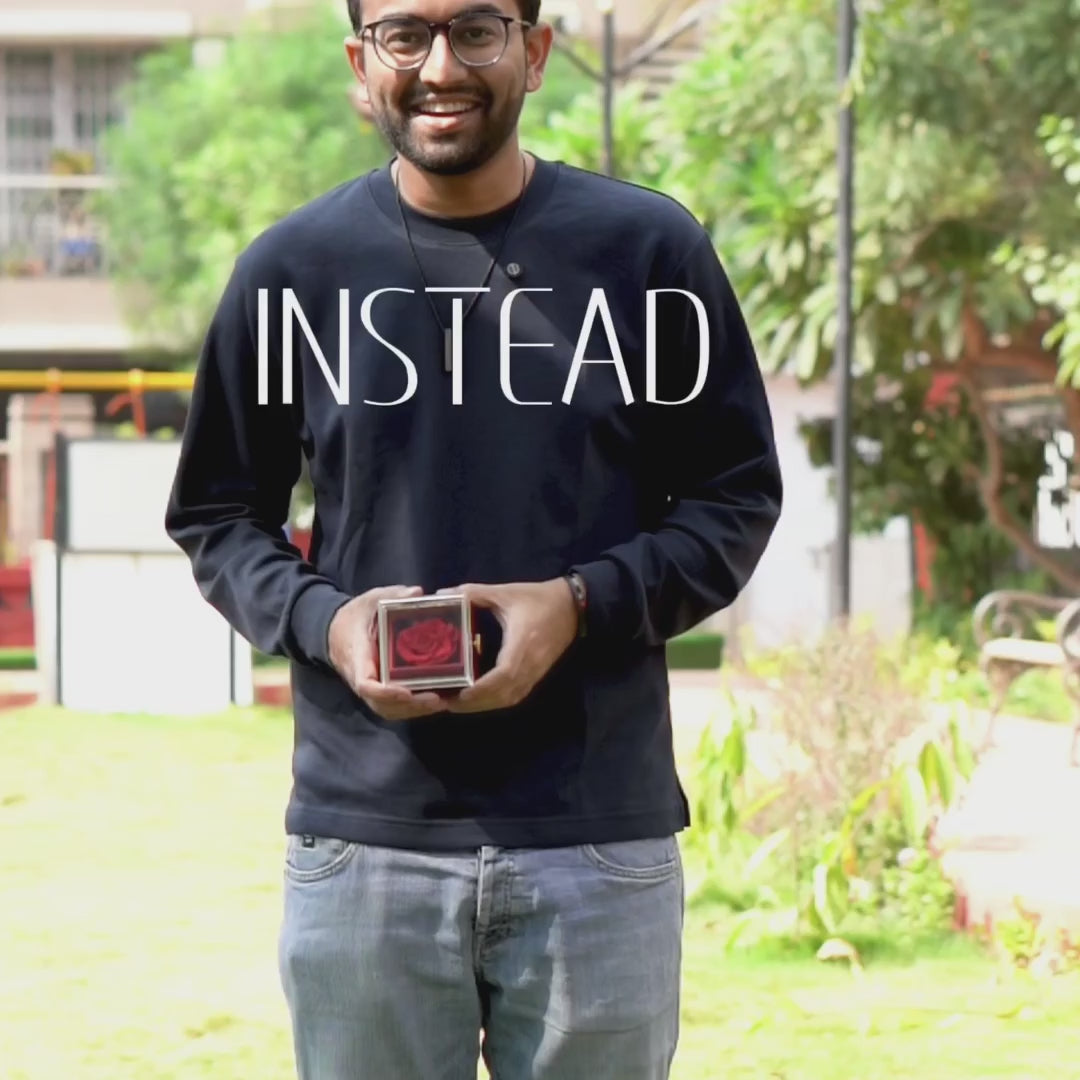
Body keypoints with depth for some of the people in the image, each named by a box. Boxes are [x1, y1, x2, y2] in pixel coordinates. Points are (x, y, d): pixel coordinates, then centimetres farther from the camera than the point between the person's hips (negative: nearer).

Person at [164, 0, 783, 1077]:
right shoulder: (291, 267, 4)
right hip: (361, 842, 1)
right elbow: (215, 513, 12)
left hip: (601, 844, 0)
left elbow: (738, 498, 6)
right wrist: (320, 619, -9)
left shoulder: (651, 249, 2)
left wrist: (584, 604, -11)